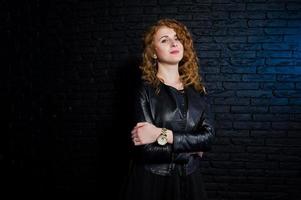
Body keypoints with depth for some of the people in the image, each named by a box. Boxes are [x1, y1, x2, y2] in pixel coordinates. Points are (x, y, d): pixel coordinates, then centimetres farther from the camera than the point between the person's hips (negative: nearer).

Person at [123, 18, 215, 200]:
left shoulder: (197, 90, 3)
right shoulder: (146, 90, -10)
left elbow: (208, 137, -9)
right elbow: (146, 149, -19)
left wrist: (162, 135, -19)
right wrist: (192, 148, -10)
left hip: (190, 180, 4)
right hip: (153, 182, -4)